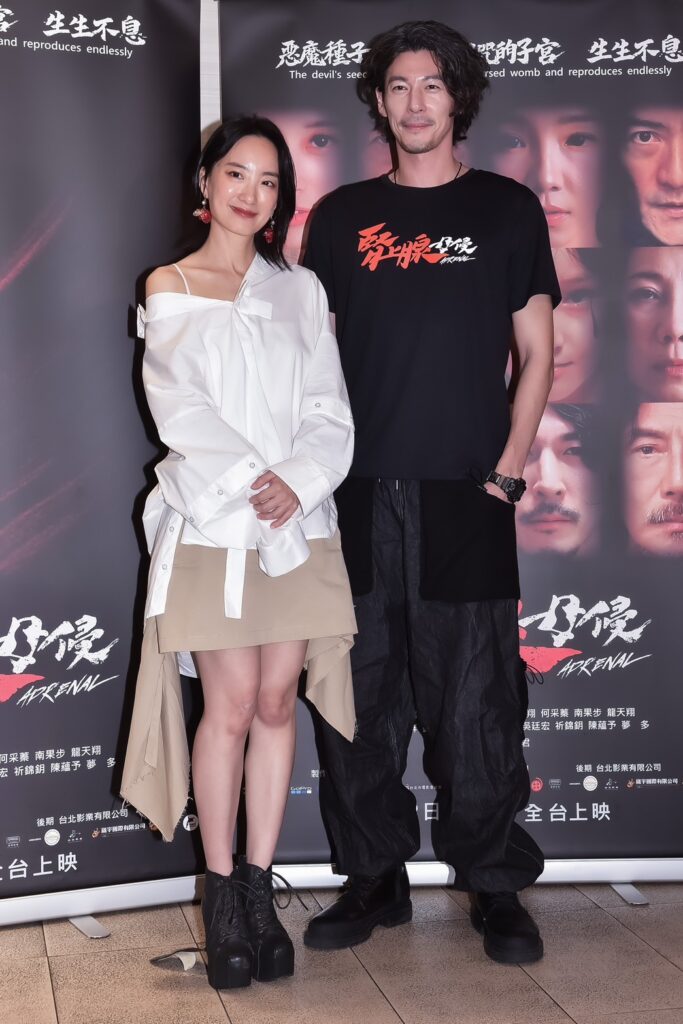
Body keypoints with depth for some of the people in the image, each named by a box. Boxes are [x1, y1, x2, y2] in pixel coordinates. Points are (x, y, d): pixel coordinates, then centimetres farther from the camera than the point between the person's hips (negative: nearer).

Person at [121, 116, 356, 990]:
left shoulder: (300, 289, 14)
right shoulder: (169, 288, 8)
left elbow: (329, 407, 7)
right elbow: (178, 406, -3)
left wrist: (299, 482, -11)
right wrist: (251, 480, -14)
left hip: (300, 523, 3)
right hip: (211, 523, -2)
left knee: (276, 703, 3)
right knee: (231, 705, -6)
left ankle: (259, 887, 13)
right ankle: (221, 894, 7)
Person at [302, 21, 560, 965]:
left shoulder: (507, 209, 8)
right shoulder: (343, 216, 12)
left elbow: (536, 353, 6)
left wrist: (508, 467, -4)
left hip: (464, 496, -2)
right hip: (360, 495, 2)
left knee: (476, 702, 0)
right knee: (358, 697, 6)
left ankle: (497, 887, 14)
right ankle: (375, 877, 20)